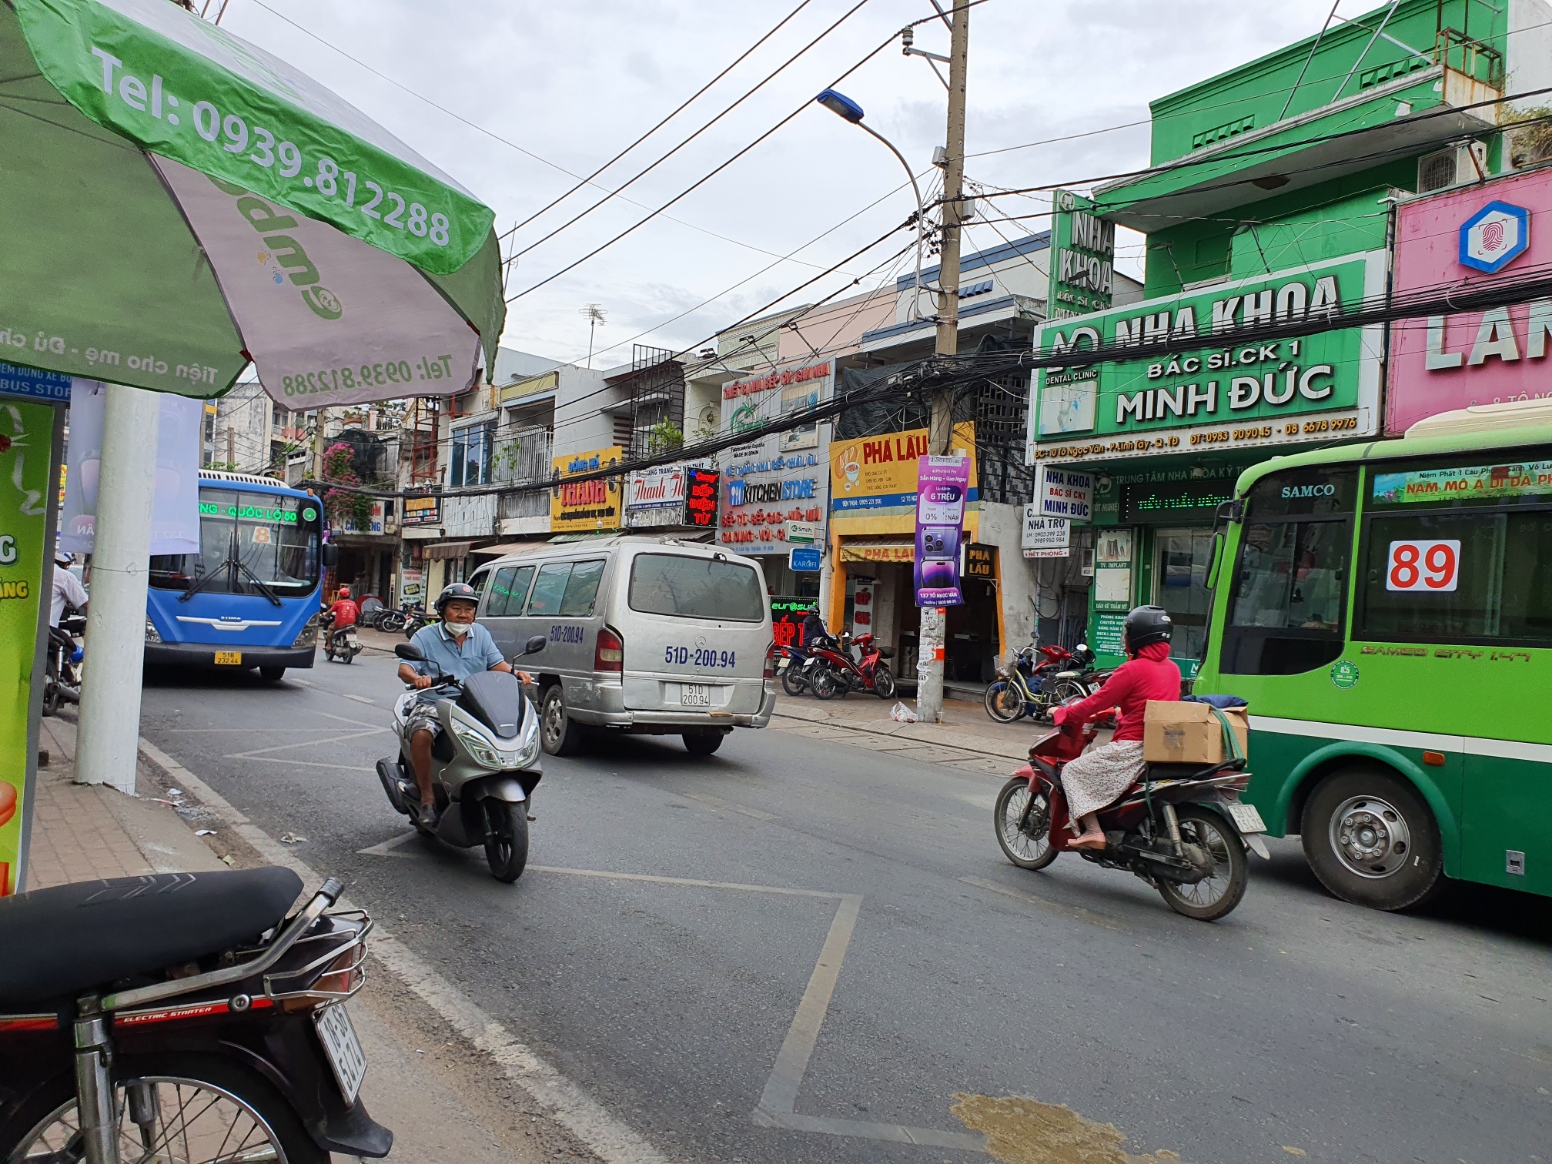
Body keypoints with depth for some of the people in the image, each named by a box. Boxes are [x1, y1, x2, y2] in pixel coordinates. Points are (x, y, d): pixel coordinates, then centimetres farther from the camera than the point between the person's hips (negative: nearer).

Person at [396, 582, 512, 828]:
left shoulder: (480, 634, 14)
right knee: (422, 734, -34)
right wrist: (416, 678, -30)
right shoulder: (425, 636, 4)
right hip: (433, 705, -2)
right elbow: (404, 669, -6)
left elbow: (497, 663, 9)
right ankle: (427, 797, -18)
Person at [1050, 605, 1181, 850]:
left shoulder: (1133, 669, -15)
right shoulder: (1172, 668, 9)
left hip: (1133, 748, -9)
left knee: (1073, 771, 0)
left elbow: (1097, 702, -10)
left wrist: (1061, 713, 3)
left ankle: (1093, 831, -11)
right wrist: (1112, 712, 30)